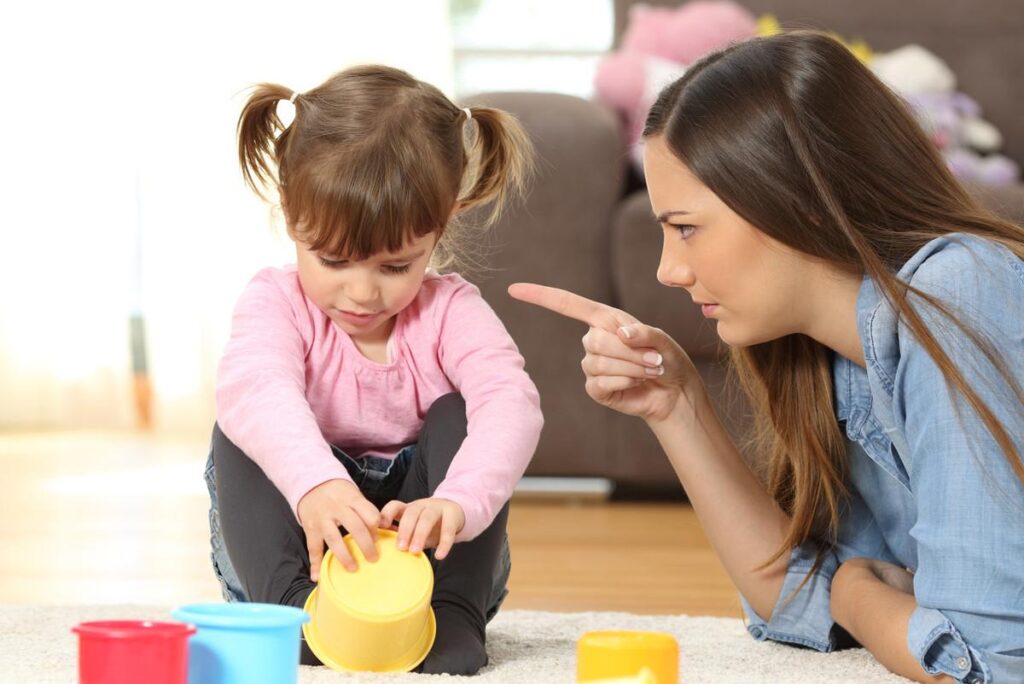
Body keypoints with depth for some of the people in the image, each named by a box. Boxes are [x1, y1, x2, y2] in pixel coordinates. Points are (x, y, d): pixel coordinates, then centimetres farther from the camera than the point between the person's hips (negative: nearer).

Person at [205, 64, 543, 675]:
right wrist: (314, 482, -60)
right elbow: (255, 386, -37)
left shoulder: (451, 312, -11)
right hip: (306, 551, 0)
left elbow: (510, 402, -31)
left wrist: (458, 503, -53)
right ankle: (292, 603, -30)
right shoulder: (276, 302, -14)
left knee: (458, 415, -22)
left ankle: (453, 612, -26)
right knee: (241, 431, -22)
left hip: (422, 556, 1)